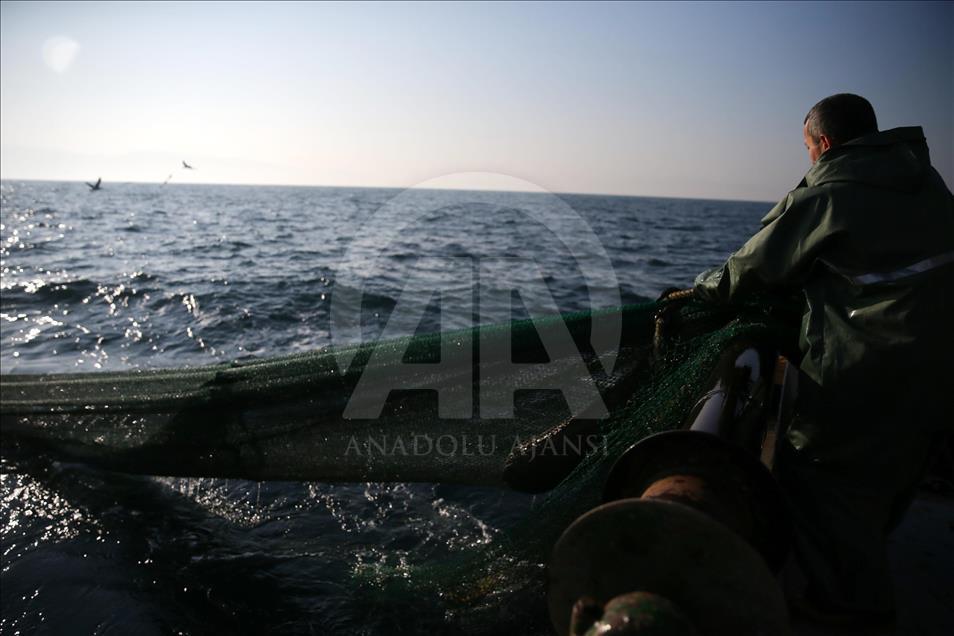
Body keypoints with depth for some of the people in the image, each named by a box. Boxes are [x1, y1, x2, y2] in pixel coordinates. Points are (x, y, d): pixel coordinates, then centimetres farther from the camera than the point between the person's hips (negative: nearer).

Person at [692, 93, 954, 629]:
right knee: (893, 467, 25)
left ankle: (854, 599, 21)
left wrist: (705, 287, 17)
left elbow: (756, 269, -3)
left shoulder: (821, 198, -13)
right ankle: (863, 576, 46)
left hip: (873, 365, -8)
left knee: (819, 470, 9)